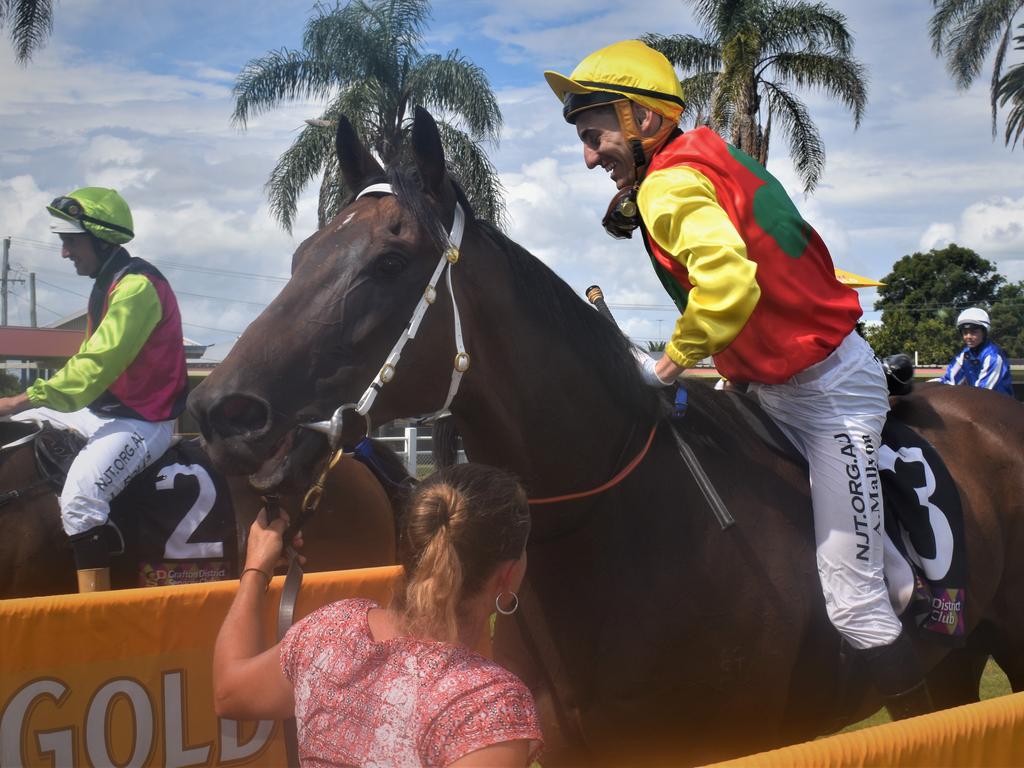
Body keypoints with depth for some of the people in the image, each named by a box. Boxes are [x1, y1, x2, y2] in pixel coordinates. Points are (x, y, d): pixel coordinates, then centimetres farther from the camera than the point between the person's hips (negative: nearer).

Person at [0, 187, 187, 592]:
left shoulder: (137, 286, -18)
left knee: (80, 495, -31)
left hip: (142, 420, -11)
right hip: (102, 410, 11)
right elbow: (90, 360, 16)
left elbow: (96, 365, -26)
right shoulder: (107, 283, 14)